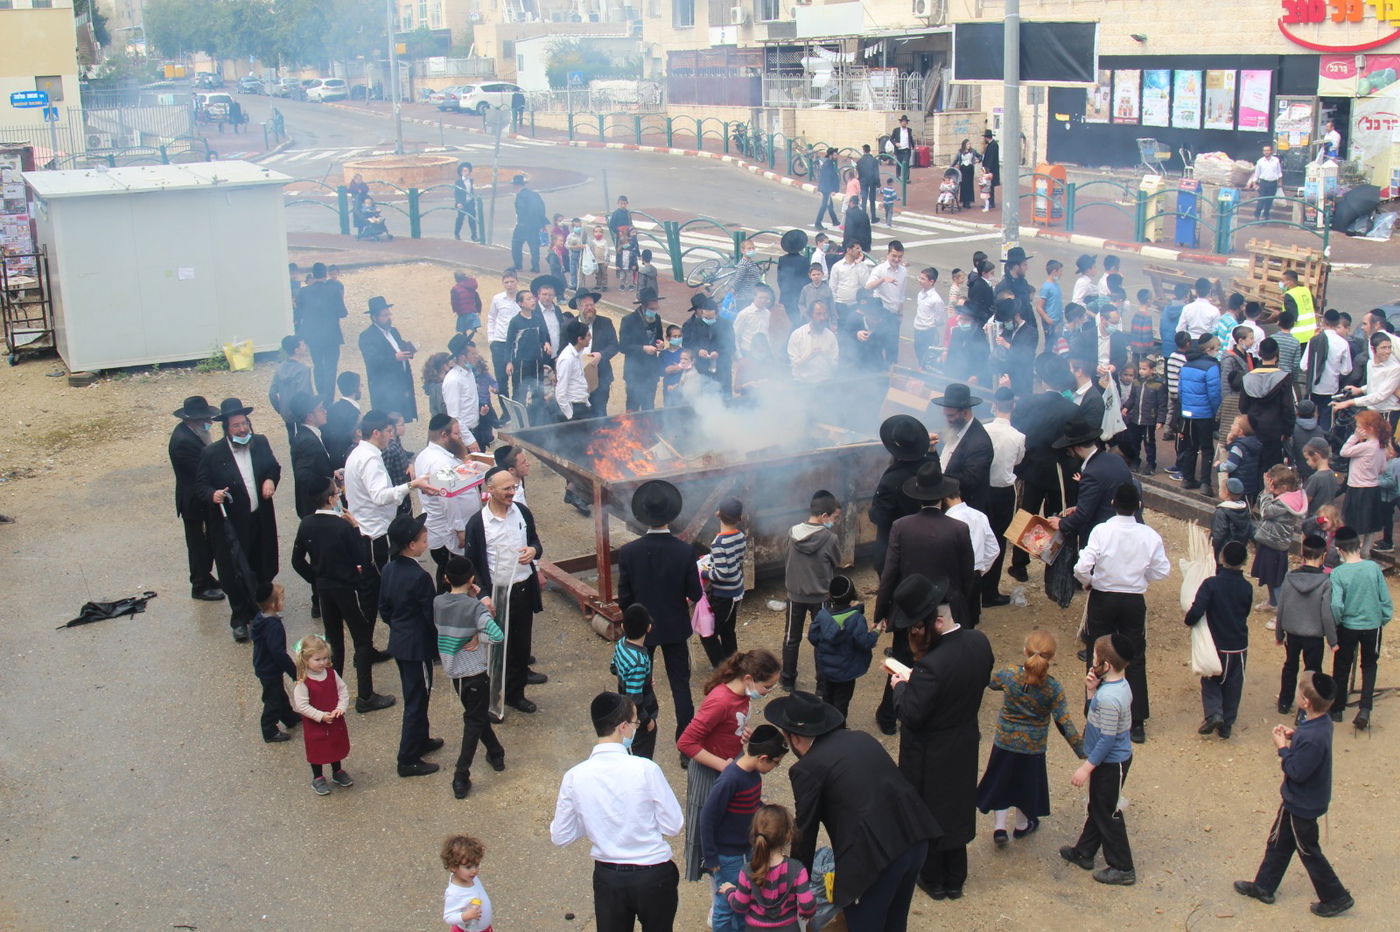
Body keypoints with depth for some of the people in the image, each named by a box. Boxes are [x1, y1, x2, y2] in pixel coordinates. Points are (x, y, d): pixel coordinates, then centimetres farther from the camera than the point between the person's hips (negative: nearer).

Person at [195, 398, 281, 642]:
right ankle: (239, 619, 22)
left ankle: (260, 610, 33)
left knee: (263, 571, 14)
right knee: (235, 574, 6)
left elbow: (274, 466, 14)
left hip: (261, 520, 4)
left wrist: (271, 480, -7)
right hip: (231, 524, -4)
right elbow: (200, 486, -7)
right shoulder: (212, 453, -11)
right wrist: (213, 495, -28)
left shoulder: (260, 443, 0)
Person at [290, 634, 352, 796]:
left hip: (335, 721, 5)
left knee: (337, 746, 22)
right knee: (317, 751, 12)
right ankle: (318, 778, 32)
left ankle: (337, 772, 44)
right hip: (314, 725, -5)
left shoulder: (332, 673, -7)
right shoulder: (303, 682, -23)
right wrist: (321, 716, -26)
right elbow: (301, 705, -23)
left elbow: (343, 691, -2)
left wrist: (341, 708, -18)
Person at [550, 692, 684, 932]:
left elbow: (560, 837, -2)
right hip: (653, 876, -2)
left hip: (607, 878, 2)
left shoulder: (574, 777, -12)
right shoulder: (646, 769, -20)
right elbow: (673, 826, -13)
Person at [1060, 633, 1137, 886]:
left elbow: (1107, 738, -27)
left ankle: (1123, 868, 19)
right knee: (1097, 807, 23)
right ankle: (1084, 852, 40)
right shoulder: (1120, 685, -1)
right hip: (1115, 758, 10)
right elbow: (1098, 715, 10)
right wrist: (1092, 691, -4)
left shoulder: (1109, 697, -31)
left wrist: (1087, 766, -20)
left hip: (1111, 763, -10)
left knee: (1107, 813, 6)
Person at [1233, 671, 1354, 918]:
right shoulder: (1321, 722, -8)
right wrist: (1294, 735, -5)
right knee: (1279, 842, 22)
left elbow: (1297, 772, -29)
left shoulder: (1312, 738, -36)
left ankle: (1336, 898, 27)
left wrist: (1283, 748, -19)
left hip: (1302, 805, -9)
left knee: (1308, 851, 11)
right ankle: (1263, 886, 37)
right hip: (1298, 800, 10)